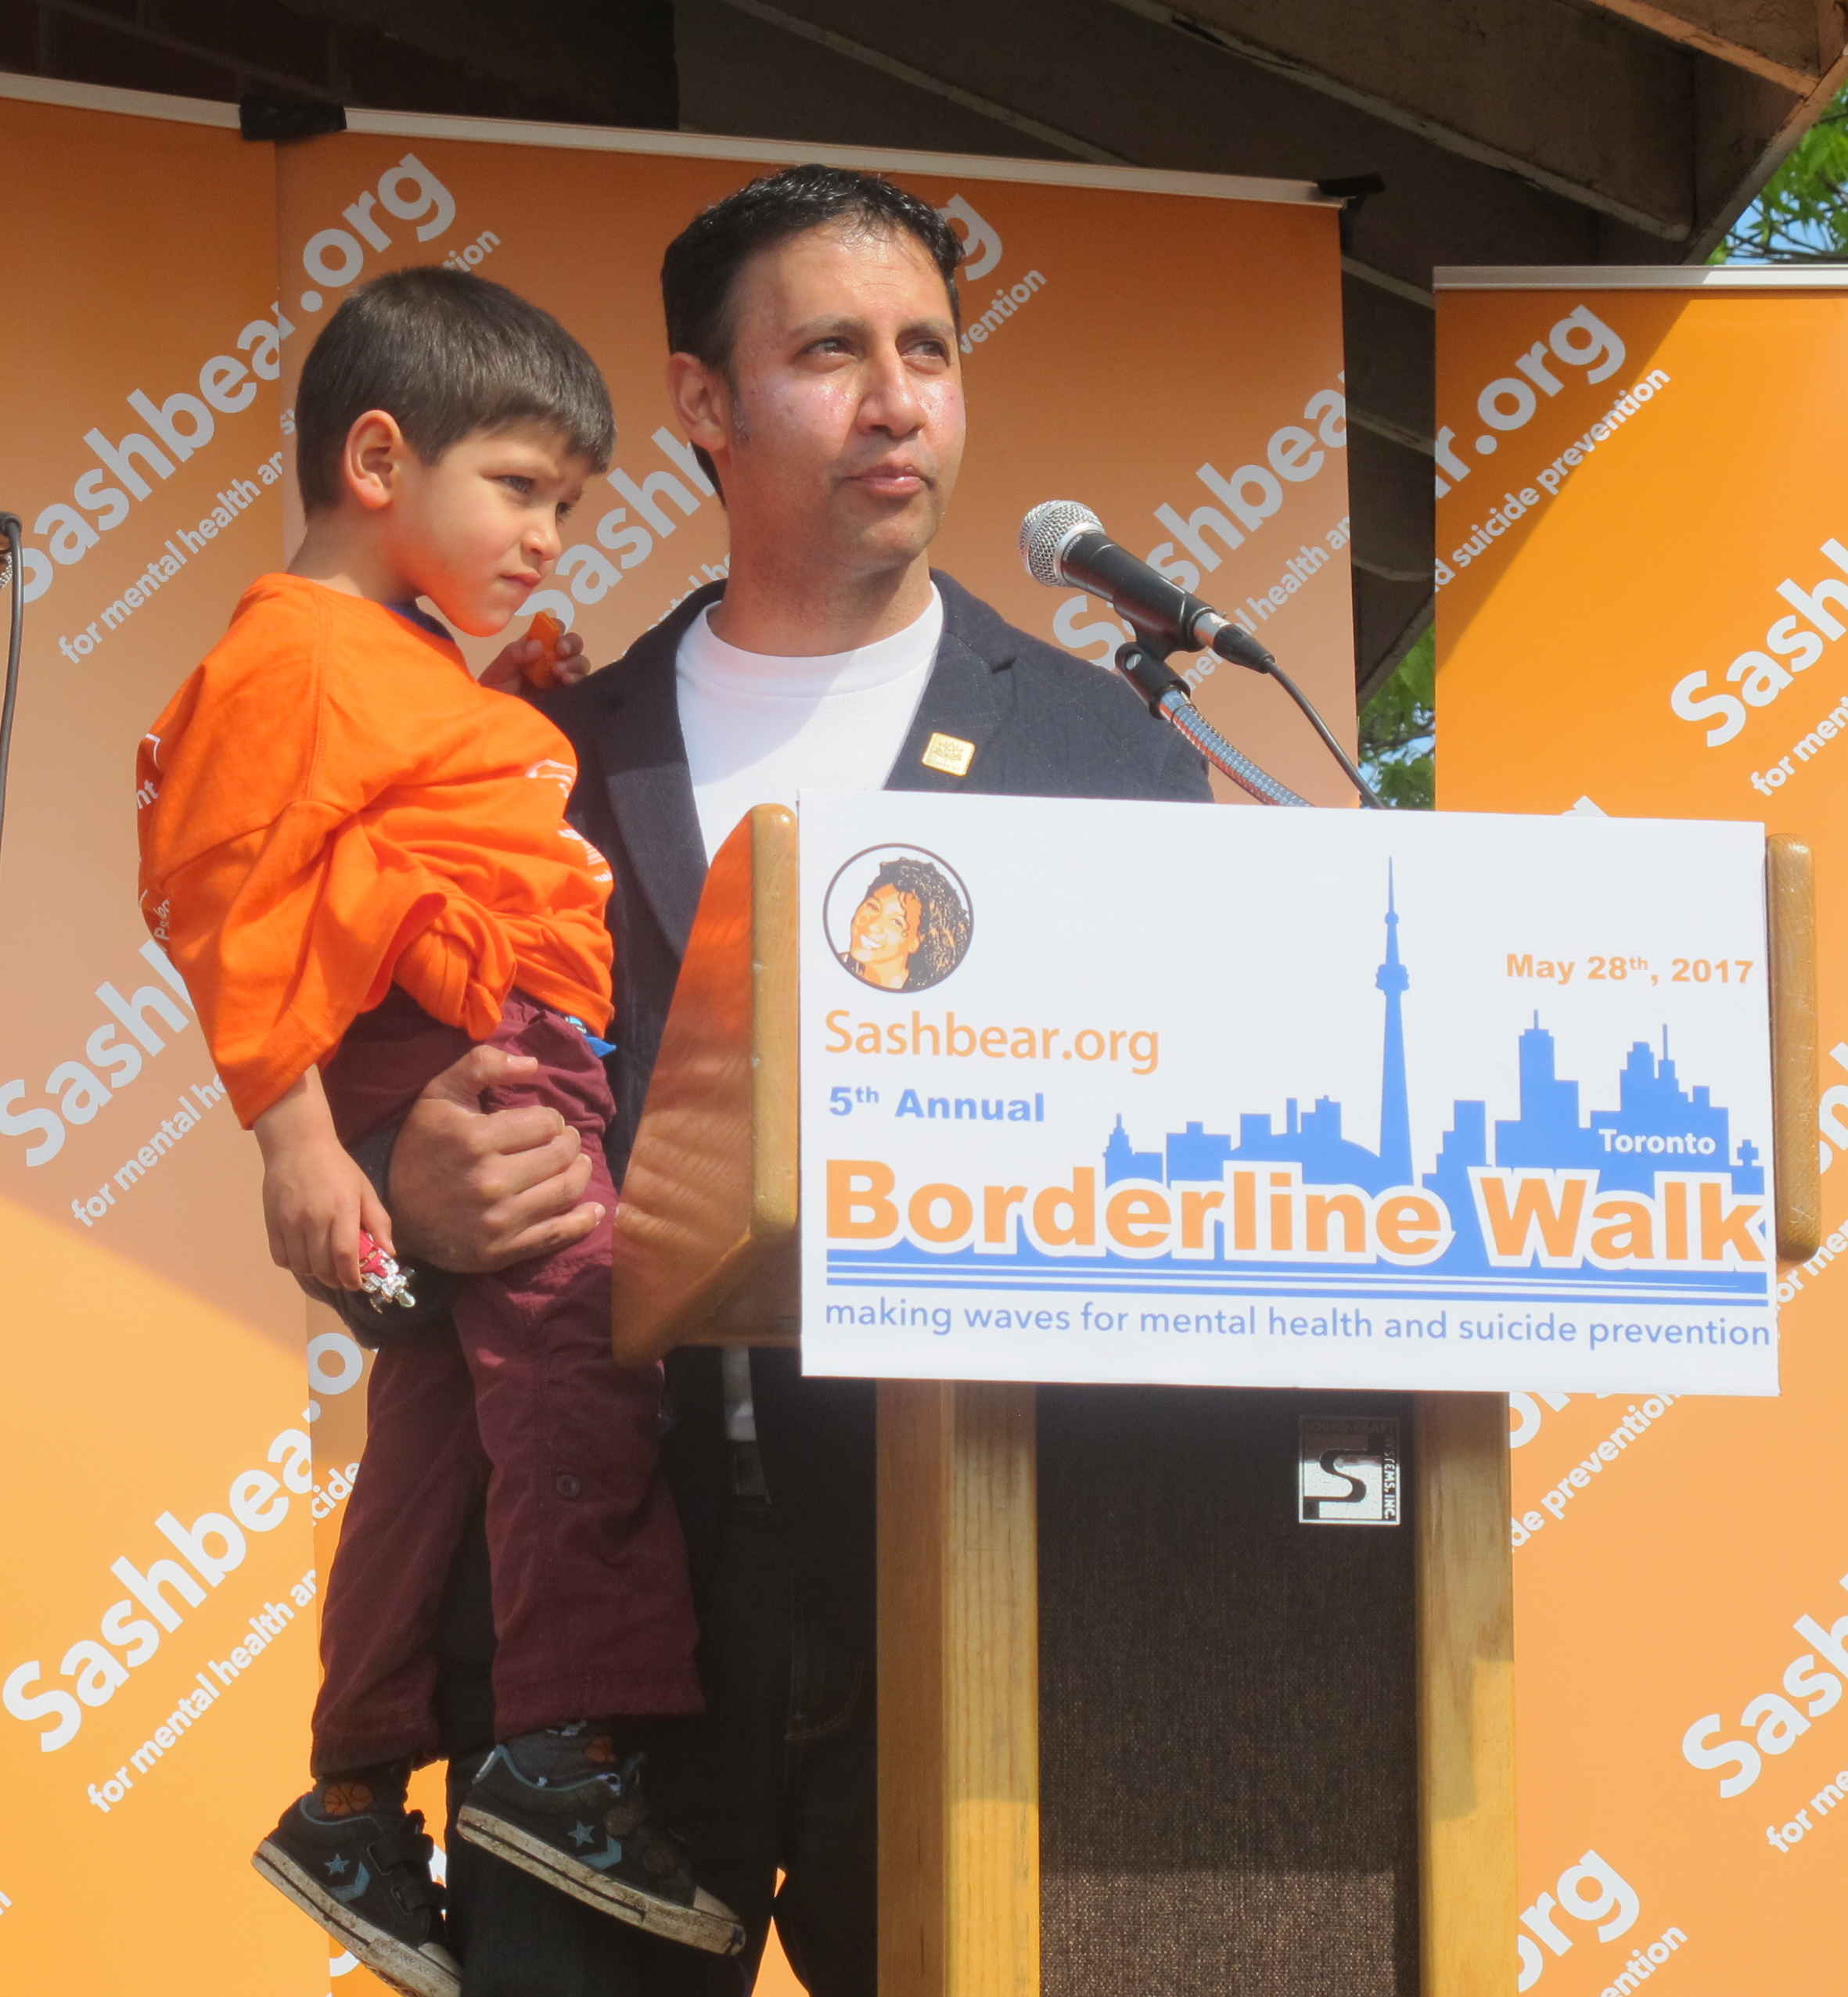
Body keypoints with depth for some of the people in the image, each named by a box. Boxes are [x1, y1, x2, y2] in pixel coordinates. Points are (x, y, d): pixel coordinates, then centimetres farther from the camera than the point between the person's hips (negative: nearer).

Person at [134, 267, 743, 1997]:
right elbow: (240, 912, -12)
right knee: (579, 1349, -25)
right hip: (455, 1065, -11)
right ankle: (566, 1755, -30)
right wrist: (299, 1144, -17)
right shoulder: (298, 657, -5)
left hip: (533, 1067, 11)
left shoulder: (416, 670, 28)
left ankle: (358, 1810, 22)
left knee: (444, 1442, 14)